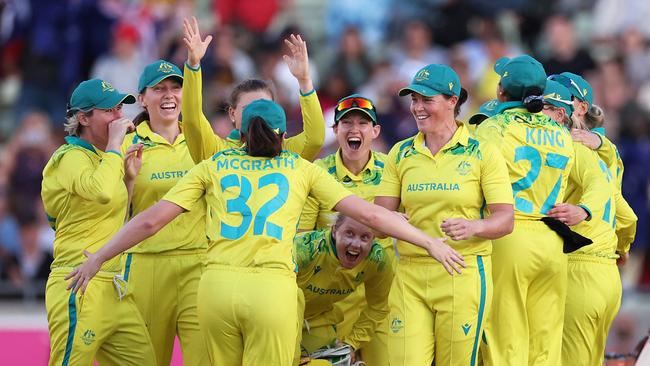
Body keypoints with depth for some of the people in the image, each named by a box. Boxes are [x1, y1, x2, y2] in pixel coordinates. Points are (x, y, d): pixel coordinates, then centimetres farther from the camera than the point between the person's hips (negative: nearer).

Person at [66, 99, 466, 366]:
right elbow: (367, 213, 12)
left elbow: (150, 220, 13)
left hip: (216, 286, 2)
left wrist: (98, 259, 23)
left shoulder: (213, 167, 16)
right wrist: (430, 242, 20)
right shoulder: (300, 169, 14)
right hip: (273, 290, -2)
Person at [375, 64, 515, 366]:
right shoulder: (401, 154, 10)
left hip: (463, 276, -3)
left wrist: (473, 227, -26)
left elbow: (505, 219, -5)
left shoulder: (482, 153, 0)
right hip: (410, 276, 3)